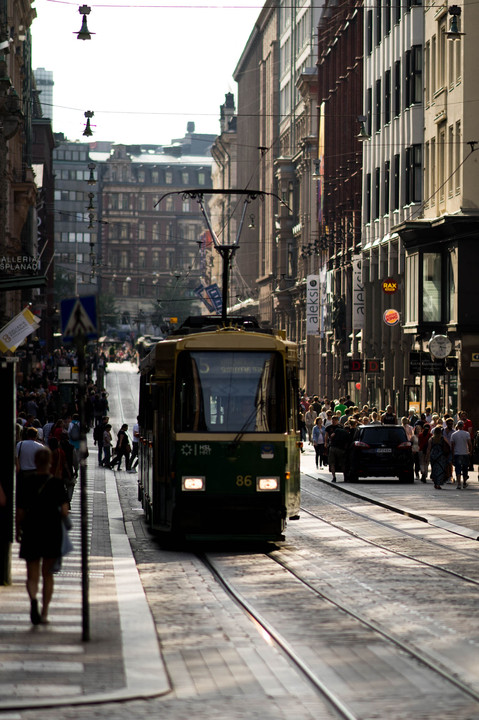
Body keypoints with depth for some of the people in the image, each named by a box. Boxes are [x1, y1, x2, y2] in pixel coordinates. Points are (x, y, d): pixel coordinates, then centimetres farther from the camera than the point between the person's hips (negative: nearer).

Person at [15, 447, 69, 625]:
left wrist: (17, 531, 11)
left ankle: (33, 598, -28)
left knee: (32, 575, 3)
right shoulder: (57, 483, -5)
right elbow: (64, 511, -10)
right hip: (52, 533, 1)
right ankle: (44, 612, 14)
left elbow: (19, 513, -3)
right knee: (48, 574, 16)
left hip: (31, 533, 0)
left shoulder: (25, 483, -4)